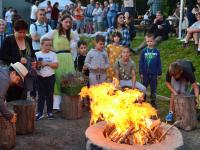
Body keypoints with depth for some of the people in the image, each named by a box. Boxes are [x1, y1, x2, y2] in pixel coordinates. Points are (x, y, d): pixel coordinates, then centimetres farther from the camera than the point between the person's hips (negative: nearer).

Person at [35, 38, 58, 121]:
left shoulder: (53, 54, 1)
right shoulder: (37, 54, 0)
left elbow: (56, 65, -6)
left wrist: (47, 63, -16)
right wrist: (38, 64, -20)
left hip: (50, 77, 0)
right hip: (40, 77, 0)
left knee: (50, 95, 8)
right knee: (41, 95, 5)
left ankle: (50, 112, 17)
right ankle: (40, 112, 10)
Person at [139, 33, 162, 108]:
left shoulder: (156, 51, -3)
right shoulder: (144, 51, -4)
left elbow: (159, 63, 1)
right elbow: (141, 62, -1)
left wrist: (159, 73, 1)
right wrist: (141, 73, -3)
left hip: (154, 74, 0)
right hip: (145, 73, 0)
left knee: (153, 88, 12)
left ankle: (153, 101, 25)